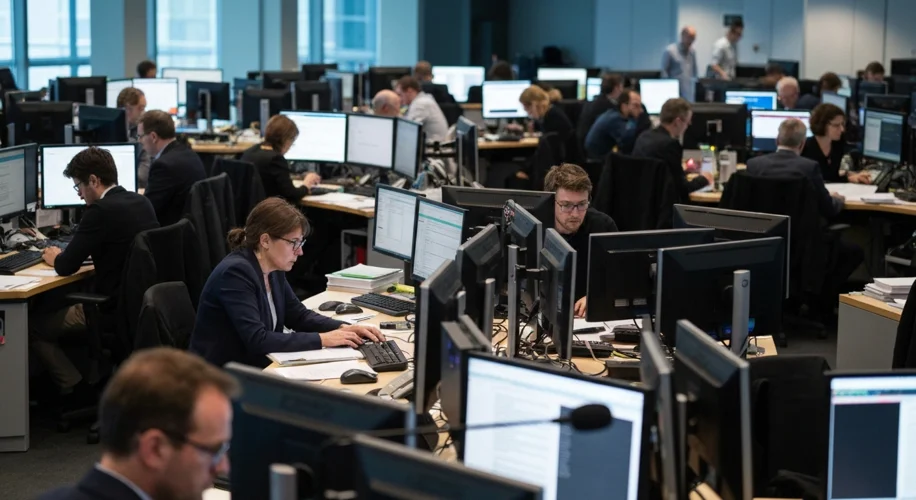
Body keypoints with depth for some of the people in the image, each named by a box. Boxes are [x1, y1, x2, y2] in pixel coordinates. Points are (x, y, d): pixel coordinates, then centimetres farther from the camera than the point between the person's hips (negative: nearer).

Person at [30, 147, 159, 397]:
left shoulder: (101, 211, -18)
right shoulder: (142, 202, 6)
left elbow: (66, 267, -15)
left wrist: (55, 257, 8)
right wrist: (68, 254, 20)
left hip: (117, 311, -9)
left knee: (33, 325, 5)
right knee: (70, 302, 33)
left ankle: (77, 391, 6)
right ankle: (96, 377, 30)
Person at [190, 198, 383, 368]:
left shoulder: (273, 269, 3)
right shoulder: (235, 273, -21)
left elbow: (298, 315, 14)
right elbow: (257, 340, -27)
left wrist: (344, 328, -2)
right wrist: (321, 339, -23)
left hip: (258, 367, 8)